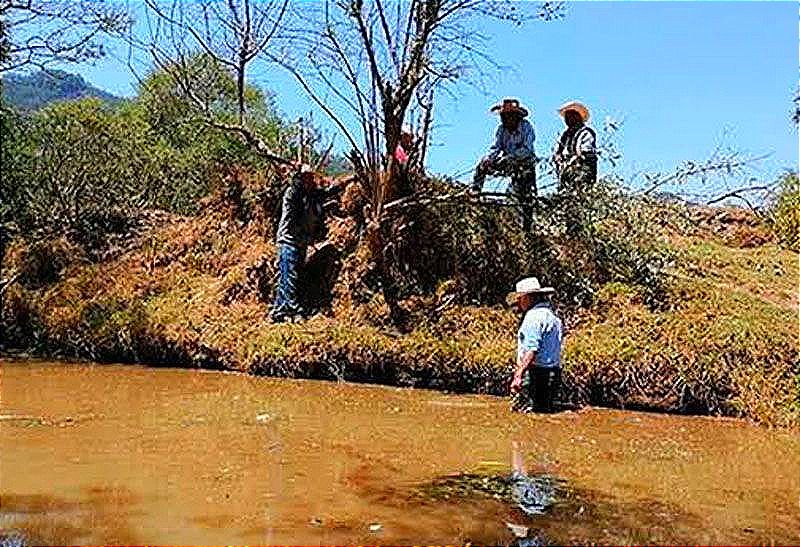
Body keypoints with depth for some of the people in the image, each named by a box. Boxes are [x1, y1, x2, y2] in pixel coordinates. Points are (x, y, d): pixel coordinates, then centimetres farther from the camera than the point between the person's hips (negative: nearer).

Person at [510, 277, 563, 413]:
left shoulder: (533, 316, -13)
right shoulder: (552, 315, 16)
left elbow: (531, 351, -22)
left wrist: (519, 373, -23)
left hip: (534, 372, -9)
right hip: (552, 372, 9)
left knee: (522, 409, -8)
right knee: (544, 410, 14)